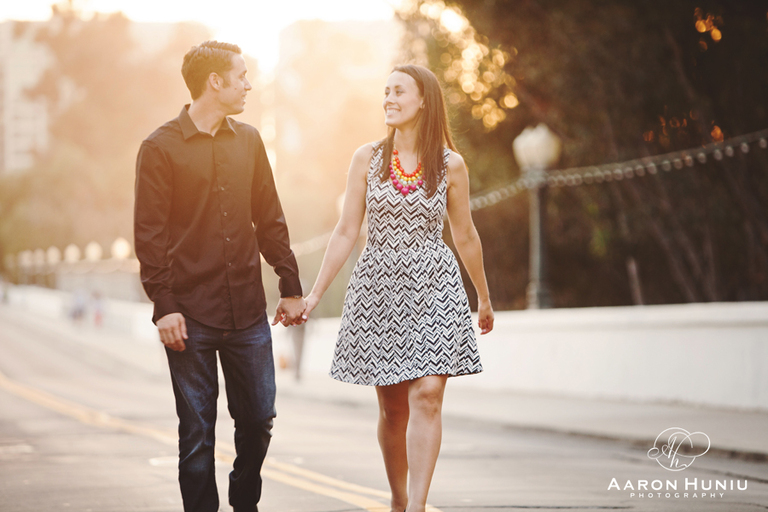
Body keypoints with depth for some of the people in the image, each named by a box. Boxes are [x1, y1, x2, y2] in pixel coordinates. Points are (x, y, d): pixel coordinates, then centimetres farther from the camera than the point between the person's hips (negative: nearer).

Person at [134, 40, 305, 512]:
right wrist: (164, 305, -12)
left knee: (258, 419, 7)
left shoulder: (248, 141, 11)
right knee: (197, 433, 1)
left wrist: (291, 286, 12)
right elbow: (150, 235, -6)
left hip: (248, 313, 4)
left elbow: (269, 220, 15)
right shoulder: (161, 148, -3)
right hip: (192, 314, -4)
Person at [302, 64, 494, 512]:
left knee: (427, 396, -13)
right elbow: (346, 233, 5)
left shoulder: (450, 165, 1)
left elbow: (465, 237, 12)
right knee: (393, 408, 6)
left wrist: (484, 299, 20)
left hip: (434, 288, -1)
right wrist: (315, 293, 2)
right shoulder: (367, 159, 2)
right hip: (380, 288, 1)